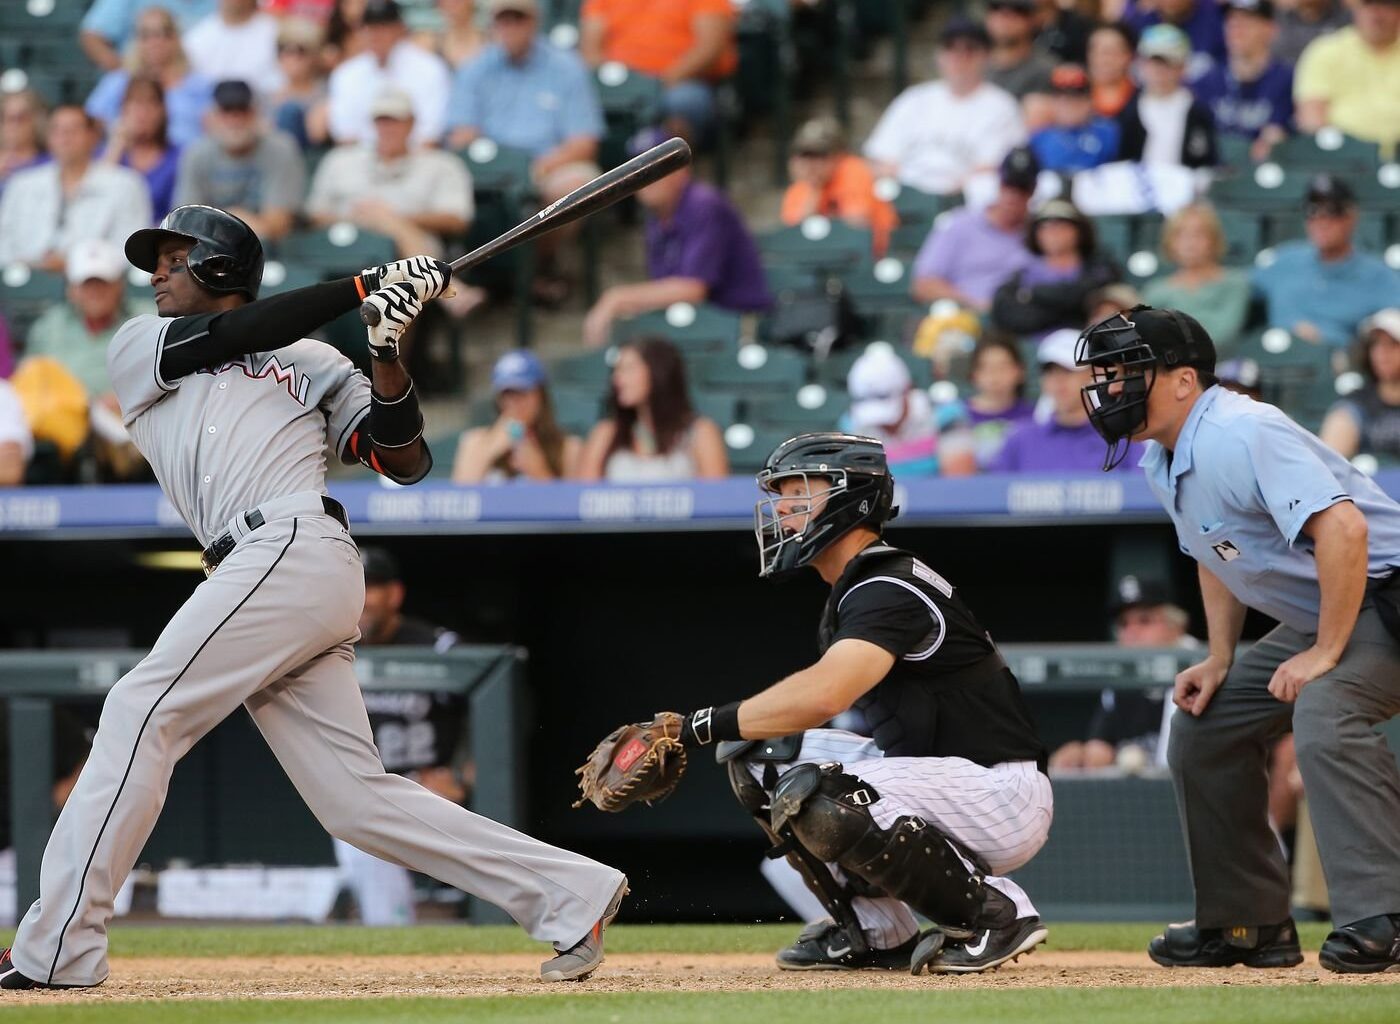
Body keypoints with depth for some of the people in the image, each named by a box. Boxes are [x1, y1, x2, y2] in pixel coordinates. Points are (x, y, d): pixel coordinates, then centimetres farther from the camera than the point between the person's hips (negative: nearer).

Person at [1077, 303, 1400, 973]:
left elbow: (1343, 528, -34)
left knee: (1322, 715, -35)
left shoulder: (1240, 435, -25)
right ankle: (1249, 925, 19)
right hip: (1312, 617, 11)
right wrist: (1219, 660, 11)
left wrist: (1325, 653, -30)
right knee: (1202, 730, 11)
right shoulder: (1161, 461, 6)